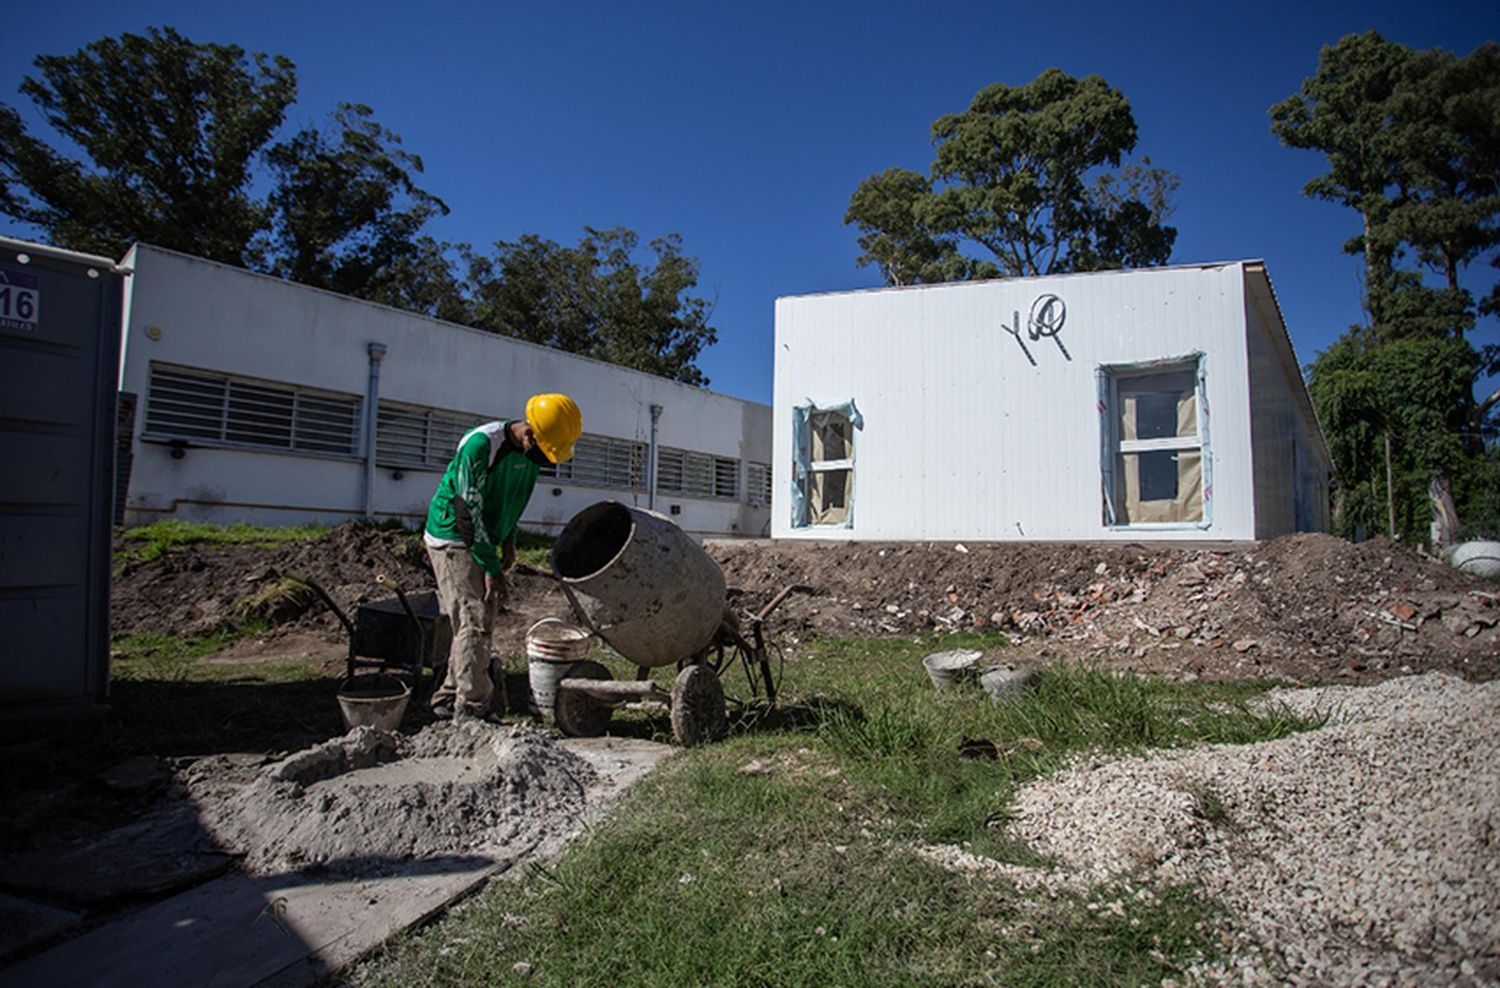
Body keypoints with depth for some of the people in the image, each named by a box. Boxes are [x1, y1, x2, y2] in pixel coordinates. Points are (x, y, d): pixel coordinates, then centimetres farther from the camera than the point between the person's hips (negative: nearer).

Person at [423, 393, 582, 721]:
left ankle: (449, 697, 19)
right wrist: (491, 569, -22)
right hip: (453, 539, -8)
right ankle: (470, 709, -9)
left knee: (481, 621, 9)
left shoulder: (529, 450, -2)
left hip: (484, 538, 8)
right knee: (474, 621, -13)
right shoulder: (479, 445, -27)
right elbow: (470, 512, -25)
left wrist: (508, 541, 8)